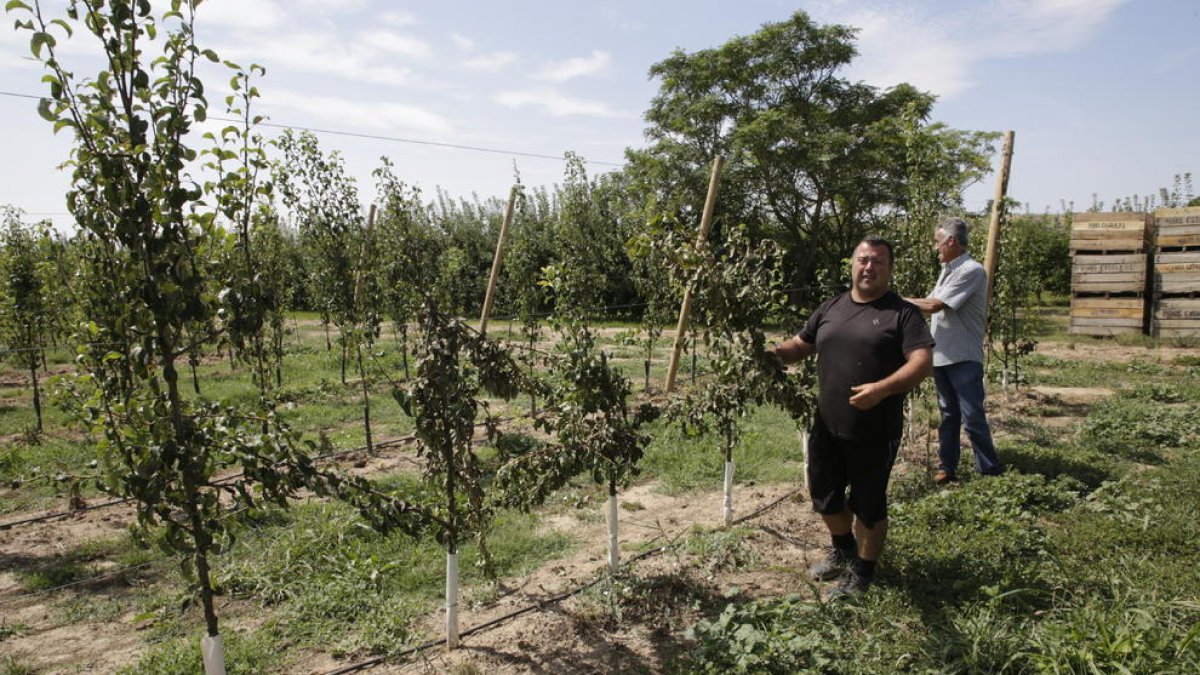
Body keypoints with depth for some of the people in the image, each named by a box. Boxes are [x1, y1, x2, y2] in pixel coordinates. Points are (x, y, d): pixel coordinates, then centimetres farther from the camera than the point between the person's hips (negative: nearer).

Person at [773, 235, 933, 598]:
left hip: (875, 432, -5)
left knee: (868, 504, 10)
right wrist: (772, 353, -5)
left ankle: (863, 571, 32)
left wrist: (883, 388, -30)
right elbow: (800, 344, 16)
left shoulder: (903, 313, -7)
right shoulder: (831, 307, 9)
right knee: (824, 497, 19)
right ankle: (843, 548, 47)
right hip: (827, 427, 5)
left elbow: (922, 362, -15)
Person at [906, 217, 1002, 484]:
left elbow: (934, 305, -20)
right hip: (941, 356, 8)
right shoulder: (947, 270, 14)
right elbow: (929, 304, 13)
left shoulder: (971, 271, -16)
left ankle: (990, 469, 10)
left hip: (964, 358, -8)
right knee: (948, 416, 14)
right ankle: (947, 467, 22)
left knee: (972, 417, -3)